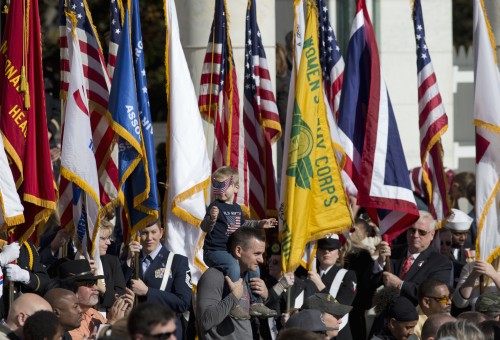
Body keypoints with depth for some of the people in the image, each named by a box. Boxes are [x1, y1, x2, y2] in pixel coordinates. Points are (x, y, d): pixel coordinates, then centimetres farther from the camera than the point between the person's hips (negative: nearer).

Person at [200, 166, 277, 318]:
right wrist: (211, 218, -42)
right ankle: (233, 305, -29)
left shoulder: (237, 208, 12)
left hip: (232, 251, 8)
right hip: (215, 251, -8)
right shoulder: (216, 207, -12)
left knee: (253, 268, 9)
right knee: (233, 267, -31)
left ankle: (255, 303, 20)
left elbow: (242, 225, 31)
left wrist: (259, 224, 30)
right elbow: (205, 227, -22)